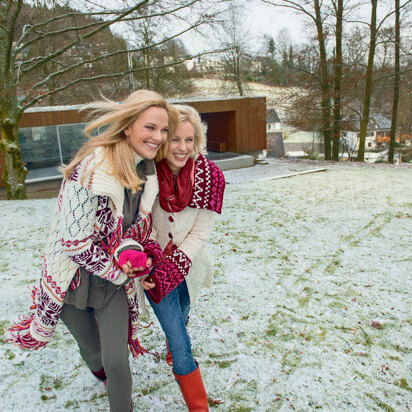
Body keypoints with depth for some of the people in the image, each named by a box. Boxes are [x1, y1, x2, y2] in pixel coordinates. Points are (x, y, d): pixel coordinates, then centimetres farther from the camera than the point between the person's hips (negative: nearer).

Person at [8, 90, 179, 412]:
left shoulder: (148, 171, -6)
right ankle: (99, 371, 58)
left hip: (117, 280, 4)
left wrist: (132, 252, -16)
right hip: (74, 277, -3)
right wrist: (121, 270, -16)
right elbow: (76, 243, -26)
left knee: (118, 361, 5)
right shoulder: (92, 169, -29)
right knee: (91, 347, 22)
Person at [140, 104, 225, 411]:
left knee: (180, 317, 25)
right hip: (153, 266, -2)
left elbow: (200, 234, -15)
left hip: (188, 264, 2)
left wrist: (169, 268, -21)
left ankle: (173, 354, 61)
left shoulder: (210, 175, -18)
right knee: (179, 338, -4)